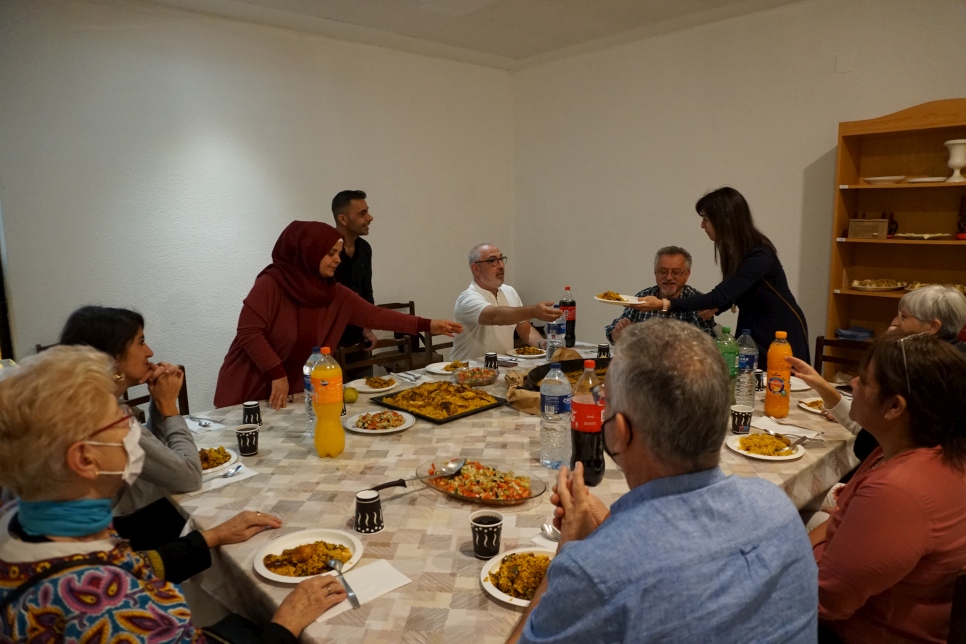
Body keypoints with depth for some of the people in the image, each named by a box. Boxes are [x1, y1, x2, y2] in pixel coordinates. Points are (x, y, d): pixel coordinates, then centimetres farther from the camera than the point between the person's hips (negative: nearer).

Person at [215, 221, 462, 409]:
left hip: (293, 390, 5)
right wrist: (277, 375, -21)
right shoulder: (270, 284, -18)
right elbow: (249, 332, -19)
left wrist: (427, 325, -11)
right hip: (249, 387, -5)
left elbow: (374, 315, -5)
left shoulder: (335, 294, -2)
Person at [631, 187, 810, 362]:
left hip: (782, 335, -7)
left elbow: (720, 295, -34)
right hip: (752, 333, 7)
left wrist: (665, 304, -39)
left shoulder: (758, 256, -27)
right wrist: (714, 308, -10)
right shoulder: (735, 249, -2)